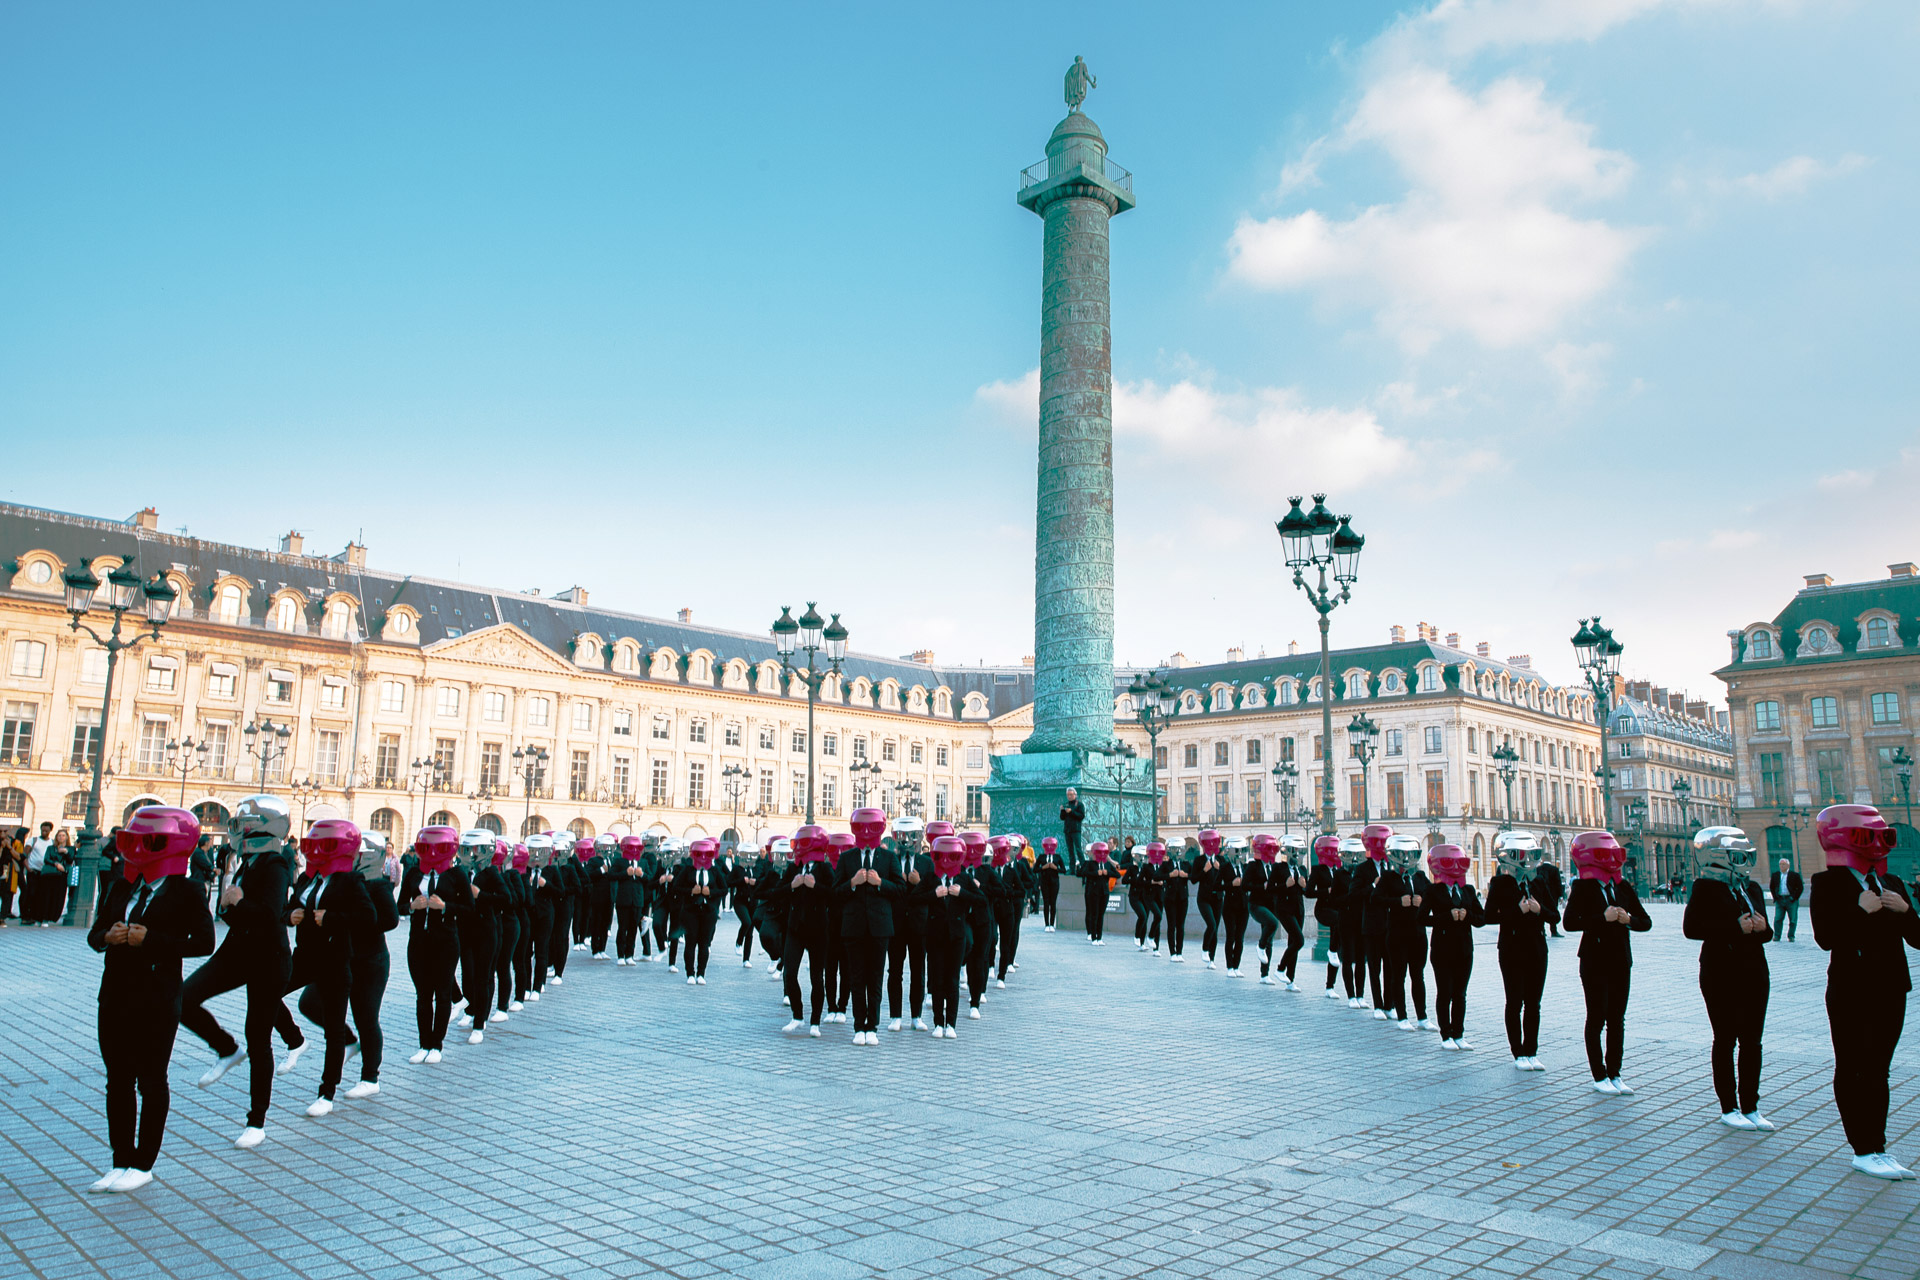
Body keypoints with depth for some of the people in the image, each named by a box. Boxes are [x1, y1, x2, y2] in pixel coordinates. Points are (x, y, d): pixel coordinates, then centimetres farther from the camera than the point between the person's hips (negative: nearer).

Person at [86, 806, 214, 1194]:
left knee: (151, 1082, 4)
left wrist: (150, 939, -21)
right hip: (115, 995, 7)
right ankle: (121, 1162, 23)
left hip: (157, 999, -7)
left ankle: (143, 1165, 15)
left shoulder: (186, 892, -9)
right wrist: (107, 936, -9)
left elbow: (203, 943, -15)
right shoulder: (124, 888, 10)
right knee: (118, 1081, 12)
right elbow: (95, 932, 14)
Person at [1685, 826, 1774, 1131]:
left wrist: (1762, 928, -6)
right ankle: (1728, 1108, 11)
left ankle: (1750, 1107, 17)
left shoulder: (1752, 888, 12)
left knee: (1752, 1041, 8)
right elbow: (1691, 928, -16)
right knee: (1726, 1040, 2)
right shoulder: (1706, 888, -8)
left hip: (1754, 971, 6)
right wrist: (1735, 927, -21)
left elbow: (1764, 931, 17)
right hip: (1722, 974, -6)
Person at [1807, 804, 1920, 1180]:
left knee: (1877, 1070, 11)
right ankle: (1864, 1151, 7)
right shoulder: (1827, 883, -8)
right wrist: (1861, 911, -21)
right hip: (1851, 991, -6)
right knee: (1852, 1071, 1)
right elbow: (1826, 938, -18)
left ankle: (1877, 1148, 17)